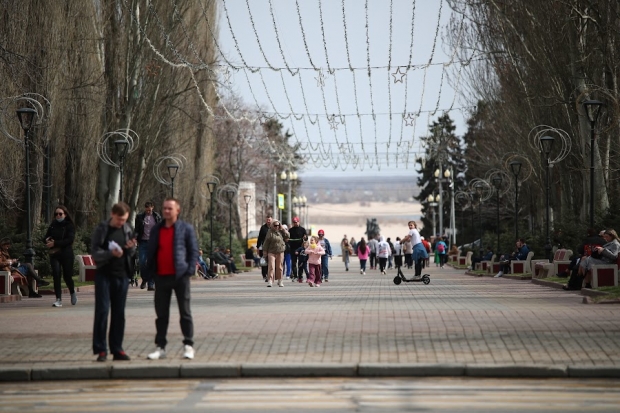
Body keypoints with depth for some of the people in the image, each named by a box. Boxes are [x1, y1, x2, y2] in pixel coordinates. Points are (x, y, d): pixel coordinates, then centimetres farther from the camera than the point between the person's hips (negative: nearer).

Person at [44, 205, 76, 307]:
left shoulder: (69, 225, -2)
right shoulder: (53, 225, 10)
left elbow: (70, 240, -14)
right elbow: (46, 237, 18)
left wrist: (55, 243, -21)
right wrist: (47, 240, -8)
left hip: (66, 254, -3)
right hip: (54, 254, 3)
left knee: (67, 276, 1)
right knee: (56, 275, -10)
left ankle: (73, 292, 31)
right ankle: (58, 299, -8)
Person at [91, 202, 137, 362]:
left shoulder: (128, 229, 8)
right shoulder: (102, 229, -4)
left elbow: (132, 253, 13)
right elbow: (95, 252, -8)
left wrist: (131, 248, -10)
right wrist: (111, 253, -23)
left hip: (122, 275, 4)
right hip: (104, 275, -4)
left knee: (119, 313, 6)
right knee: (102, 311, -5)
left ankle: (117, 349, 12)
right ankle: (100, 350, 0)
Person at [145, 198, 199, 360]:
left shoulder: (186, 228, 1)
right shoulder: (156, 229, 12)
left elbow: (193, 250, 0)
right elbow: (150, 252, 14)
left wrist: (190, 269, -11)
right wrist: (149, 273, 4)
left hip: (180, 275, -4)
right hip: (161, 276, 4)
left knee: (185, 312, 2)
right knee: (161, 313, 7)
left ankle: (188, 346, 7)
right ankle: (160, 347, 13)